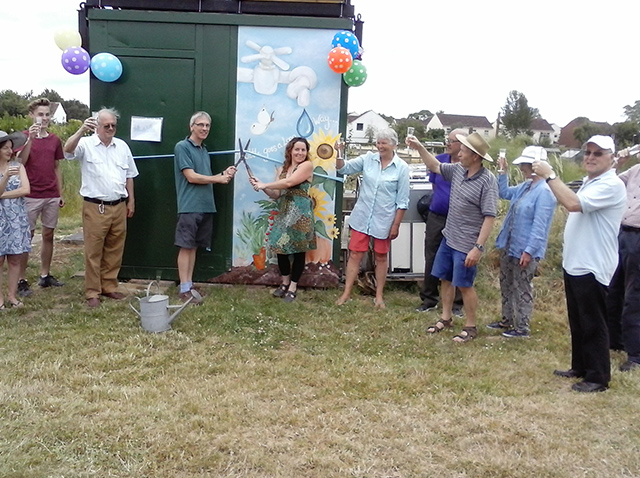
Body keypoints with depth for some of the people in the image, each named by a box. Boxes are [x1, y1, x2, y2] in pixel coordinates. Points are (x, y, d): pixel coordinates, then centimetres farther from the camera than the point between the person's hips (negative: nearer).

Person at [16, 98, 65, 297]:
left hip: (52, 197, 4)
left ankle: (45, 275, 19)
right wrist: (30, 138, -24)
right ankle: (21, 279, 6)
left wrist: (61, 194, 12)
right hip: (31, 196, -4)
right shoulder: (25, 136, -2)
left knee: (48, 235, 9)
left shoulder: (55, 140, 9)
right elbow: (20, 162, -16)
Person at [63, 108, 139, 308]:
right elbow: (68, 150, -24)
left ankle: (109, 287, 23)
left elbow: (129, 176, 17)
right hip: (95, 207, -4)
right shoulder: (86, 144, -2)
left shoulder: (122, 146, 11)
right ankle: (92, 292, 9)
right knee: (93, 252, 0)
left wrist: (131, 200, 14)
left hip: (119, 207, 5)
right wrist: (82, 130, -37)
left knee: (114, 251, 11)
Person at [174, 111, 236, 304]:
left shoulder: (204, 150, 18)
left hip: (206, 206, 7)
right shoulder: (182, 147, -6)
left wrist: (224, 174, 1)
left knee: (194, 246, 11)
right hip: (189, 206, -7)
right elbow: (191, 177, -13)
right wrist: (219, 178, -6)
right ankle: (184, 289, 0)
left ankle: (189, 285, 16)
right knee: (186, 246, -4)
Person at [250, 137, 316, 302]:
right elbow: (276, 194, 12)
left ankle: (293, 287, 13)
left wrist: (265, 185, -9)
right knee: (281, 248, 6)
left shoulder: (307, 165, -4)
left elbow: (289, 182, -16)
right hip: (283, 213, 6)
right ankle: (285, 282, 25)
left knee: (298, 250, 1)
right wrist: (261, 186, -5)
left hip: (300, 213, -6)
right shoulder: (282, 169, 14)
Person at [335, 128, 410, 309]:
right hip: (362, 216, 2)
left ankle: (379, 296, 23)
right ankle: (346, 293, 14)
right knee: (355, 255, 4)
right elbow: (344, 169, 2)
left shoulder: (402, 168, -8)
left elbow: (402, 201, -6)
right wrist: (340, 154, -18)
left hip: (383, 220, -2)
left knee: (381, 258, 11)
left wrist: (396, 225, -7)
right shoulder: (368, 158, -2)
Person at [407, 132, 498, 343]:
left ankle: (470, 327, 21)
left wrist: (478, 248, -25)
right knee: (445, 278, 17)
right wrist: (419, 147, 7)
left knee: (464, 285, 3)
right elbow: (435, 167, 19)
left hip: (466, 245, -8)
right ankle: (446, 318, 35)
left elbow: (489, 217, -22)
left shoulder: (487, 181, -20)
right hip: (448, 238, 8)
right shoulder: (458, 169, 1)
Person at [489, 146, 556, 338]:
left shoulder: (544, 192, -20)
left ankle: (522, 328, 16)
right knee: (506, 285, 19)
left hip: (524, 250, -9)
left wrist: (529, 251, -24)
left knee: (522, 289, 3)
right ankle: (507, 320, 34)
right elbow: (504, 193, 26)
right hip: (509, 246, 9)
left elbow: (539, 226, -23)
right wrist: (503, 172, 14)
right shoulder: (524, 187, 7)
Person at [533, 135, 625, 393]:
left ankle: (598, 378, 11)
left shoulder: (611, 185, -17)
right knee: (577, 322, 18)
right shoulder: (588, 183, 14)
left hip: (592, 268, -10)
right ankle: (580, 367, 31)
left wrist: (550, 175, -24)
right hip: (574, 265, 10)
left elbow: (573, 204, -31)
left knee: (593, 325, 0)